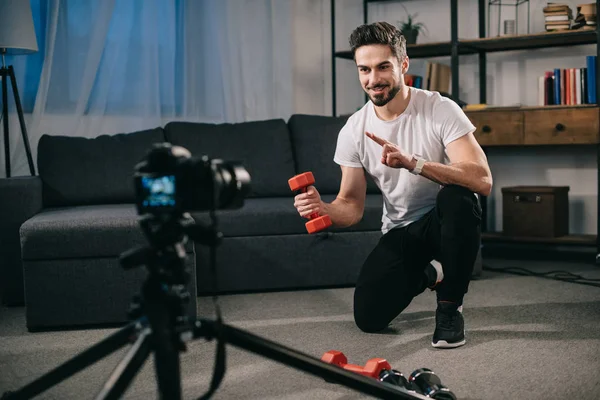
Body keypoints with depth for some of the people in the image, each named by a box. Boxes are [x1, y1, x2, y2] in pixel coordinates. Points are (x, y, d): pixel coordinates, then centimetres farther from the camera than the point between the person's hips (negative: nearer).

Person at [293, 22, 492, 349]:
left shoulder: (441, 110, -19)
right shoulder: (352, 132, -7)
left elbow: (482, 181, -31)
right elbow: (352, 206, -3)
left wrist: (411, 162, -43)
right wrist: (323, 210, -28)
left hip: (446, 222, -3)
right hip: (400, 232, 3)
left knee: (457, 197, -38)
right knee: (369, 317, -15)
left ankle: (450, 308, -15)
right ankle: (427, 273, 19)